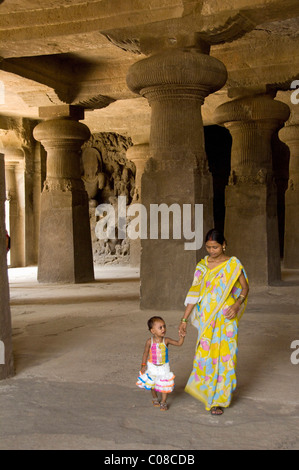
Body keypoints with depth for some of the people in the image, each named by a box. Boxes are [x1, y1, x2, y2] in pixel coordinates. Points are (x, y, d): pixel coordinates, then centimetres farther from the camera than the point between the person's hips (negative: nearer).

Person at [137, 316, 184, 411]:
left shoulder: (166, 341, -14)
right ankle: (155, 398, 42)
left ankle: (163, 403, 20)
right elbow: (146, 353, -6)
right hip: (152, 367, 0)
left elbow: (179, 343, -17)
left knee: (164, 385, 2)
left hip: (164, 367, 0)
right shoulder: (150, 341, -15)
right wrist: (143, 365, -6)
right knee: (152, 384, 17)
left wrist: (182, 336, -34)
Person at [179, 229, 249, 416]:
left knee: (224, 355, -2)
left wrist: (237, 304, -14)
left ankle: (219, 400, 11)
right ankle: (206, 389, 30)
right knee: (205, 353, 4)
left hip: (226, 318, -2)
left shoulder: (234, 264, -1)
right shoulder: (202, 265, 5)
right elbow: (195, 293, 5)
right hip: (206, 317, 2)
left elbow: (245, 287, 4)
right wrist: (184, 319, 2)